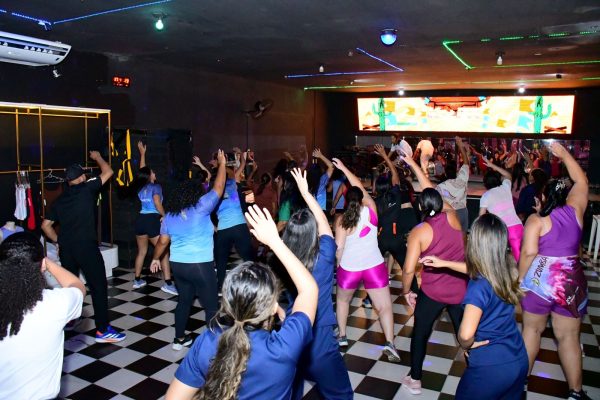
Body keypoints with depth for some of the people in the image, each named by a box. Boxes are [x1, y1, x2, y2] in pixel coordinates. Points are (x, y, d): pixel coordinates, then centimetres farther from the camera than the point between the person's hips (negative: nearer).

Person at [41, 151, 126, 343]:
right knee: (99, 286, -3)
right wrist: (97, 157, 20)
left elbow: (45, 225, 14)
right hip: (86, 246, -7)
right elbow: (108, 172, 5)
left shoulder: (60, 199, 14)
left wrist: (59, 241, 20)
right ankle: (103, 331, -3)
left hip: (66, 248, 7)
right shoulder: (86, 189, -3)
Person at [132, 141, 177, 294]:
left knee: (141, 251, 19)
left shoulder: (140, 186, 13)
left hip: (141, 219, 7)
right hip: (153, 220, -7)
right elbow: (157, 202, -22)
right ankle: (168, 284, -12)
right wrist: (164, 215, -8)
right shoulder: (155, 187, -6)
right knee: (164, 251, -5)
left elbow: (142, 171, 27)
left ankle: (137, 280, 25)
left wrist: (142, 153, 34)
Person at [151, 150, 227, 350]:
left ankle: (179, 339, 30)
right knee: (211, 306, 3)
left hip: (177, 265, 7)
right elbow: (218, 188, -8)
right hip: (200, 266, -7)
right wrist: (222, 164, 2)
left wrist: (155, 258, 28)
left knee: (184, 301, 21)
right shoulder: (200, 208, -12)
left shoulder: (170, 215, 6)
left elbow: (163, 241, 13)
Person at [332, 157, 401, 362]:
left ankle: (342, 336, 28)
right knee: (384, 306, 4)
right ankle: (389, 342, -11)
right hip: (374, 265, 0)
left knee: (342, 300, 24)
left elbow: (339, 247, -9)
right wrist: (344, 168, 14)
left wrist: (338, 263, 10)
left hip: (349, 267, 0)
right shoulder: (371, 210, -2)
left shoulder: (342, 221, -5)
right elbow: (360, 187, 9)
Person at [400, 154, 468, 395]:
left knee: (420, 333, 17)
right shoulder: (452, 216, -7)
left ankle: (415, 380, 29)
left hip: (432, 292, -3)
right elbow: (432, 191, 8)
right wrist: (413, 165, 14)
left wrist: (406, 291, 0)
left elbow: (409, 269, -18)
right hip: (461, 289, 3)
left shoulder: (418, 232, -16)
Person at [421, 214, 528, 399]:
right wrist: (444, 263, 22)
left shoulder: (479, 286, -27)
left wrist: (466, 345, -13)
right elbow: (477, 270, 17)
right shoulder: (507, 269, -5)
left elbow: (465, 334, -35)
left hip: (491, 367, -6)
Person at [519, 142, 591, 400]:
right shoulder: (575, 209, 3)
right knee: (569, 337, 13)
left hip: (539, 280, -2)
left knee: (532, 329, 14)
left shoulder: (537, 219, -6)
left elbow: (528, 253, -15)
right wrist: (564, 154, 22)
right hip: (572, 282, 3)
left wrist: (521, 280, -4)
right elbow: (582, 181, 19)